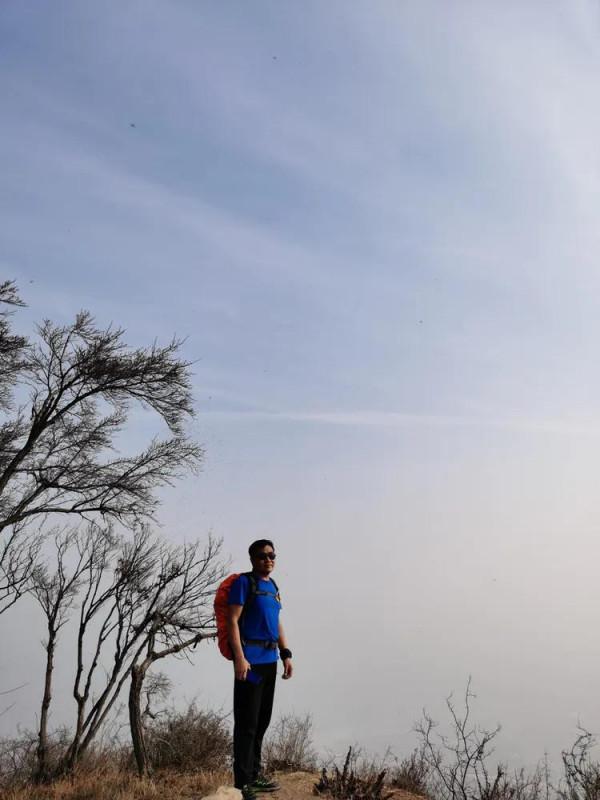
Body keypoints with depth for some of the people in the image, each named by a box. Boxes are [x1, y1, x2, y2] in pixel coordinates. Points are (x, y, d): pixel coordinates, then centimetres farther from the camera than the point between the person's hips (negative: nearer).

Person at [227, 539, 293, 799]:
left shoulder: (273, 586, 16)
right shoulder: (244, 582, -7)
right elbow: (232, 621, -13)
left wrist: (285, 654, 13)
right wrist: (239, 658, -20)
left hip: (270, 660, 8)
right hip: (250, 660, -8)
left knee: (262, 720, 15)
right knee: (247, 722, -5)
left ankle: (255, 774, 27)